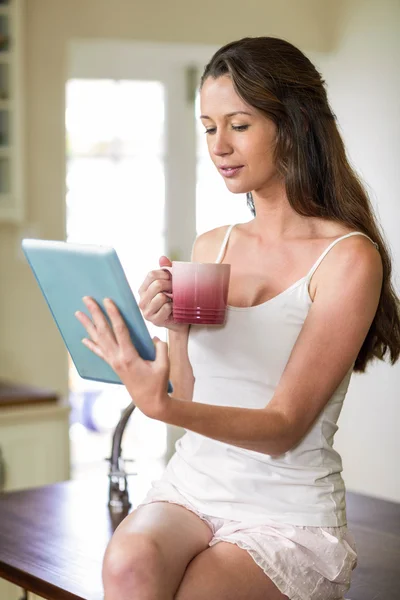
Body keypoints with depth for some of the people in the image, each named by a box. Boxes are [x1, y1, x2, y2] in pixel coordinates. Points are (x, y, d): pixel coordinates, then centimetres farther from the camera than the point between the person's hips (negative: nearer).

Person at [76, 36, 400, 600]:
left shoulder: (349, 257, -9)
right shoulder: (210, 247, 9)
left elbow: (285, 426, -14)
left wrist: (161, 406, -30)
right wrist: (174, 329, -6)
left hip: (291, 515, -4)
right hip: (192, 485, 4)